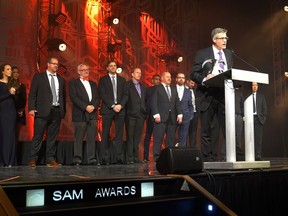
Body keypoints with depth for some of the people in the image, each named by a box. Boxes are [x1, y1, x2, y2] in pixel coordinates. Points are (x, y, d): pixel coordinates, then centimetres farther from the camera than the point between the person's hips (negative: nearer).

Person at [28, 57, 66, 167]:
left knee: (52, 137, 6)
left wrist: (63, 110, 10)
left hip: (57, 111, 4)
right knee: (37, 136, -2)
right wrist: (31, 108, -8)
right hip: (43, 111, -3)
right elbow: (32, 94, 2)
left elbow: (63, 96, 17)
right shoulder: (38, 77, 6)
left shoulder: (61, 79, 17)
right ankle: (33, 159, 6)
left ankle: (50, 159, 12)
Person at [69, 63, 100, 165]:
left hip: (92, 114, 4)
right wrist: (85, 107, -14)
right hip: (80, 114, -4)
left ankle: (92, 159, 5)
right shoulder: (73, 83, 6)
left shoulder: (93, 84, 22)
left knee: (91, 138, 2)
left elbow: (97, 98, 13)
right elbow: (73, 97, -6)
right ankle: (77, 159, 3)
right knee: (78, 139, -2)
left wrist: (93, 106, -7)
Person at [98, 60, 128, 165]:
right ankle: (105, 158, -2)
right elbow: (102, 95, -3)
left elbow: (125, 94, 9)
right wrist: (113, 106, -12)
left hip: (120, 109, 3)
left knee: (119, 134, 0)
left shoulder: (122, 80, 16)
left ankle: (120, 157, 1)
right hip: (107, 109, -2)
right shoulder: (103, 80, 7)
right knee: (105, 134, -3)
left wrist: (120, 105, -8)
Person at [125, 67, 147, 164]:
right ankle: (130, 158, -1)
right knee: (130, 137, -3)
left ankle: (136, 157, 12)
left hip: (141, 115, 6)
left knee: (137, 137, 7)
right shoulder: (127, 85, -1)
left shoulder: (143, 87, 19)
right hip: (131, 114, -5)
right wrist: (127, 111, -11)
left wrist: (145, 112, 9)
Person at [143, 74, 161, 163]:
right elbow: (145, 102, 0)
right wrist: (146, 114, -9)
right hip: (151, 116, -3)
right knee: (148, 136, 0)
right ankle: (146, 157, 2)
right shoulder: (148, 90, 5)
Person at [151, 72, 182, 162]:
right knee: (158, 139, -6)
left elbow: (177, 103, 17)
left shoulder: (174, 89, 21)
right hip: (161, 117, -5)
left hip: (172, 118, 5)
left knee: (171, 139, 2)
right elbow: (154, 102, -2)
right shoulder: (157, 89, 6)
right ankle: (157, 157, -2)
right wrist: (156, 114, -12)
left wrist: (179, 114, 6)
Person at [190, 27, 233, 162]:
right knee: (206, 130, 3)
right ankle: (207, 159, 10)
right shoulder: (202, 54, 2)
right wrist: (204, 79, -20)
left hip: (225, 95, 4)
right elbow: (193, 74, -2)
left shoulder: (229, 54, 16)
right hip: (208, 96, -3)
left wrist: (233, 83, -1)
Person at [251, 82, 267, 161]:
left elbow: (264, 108, 14)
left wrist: (264, 117, 3)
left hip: (258, 118, 2)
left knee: (258, 137, -5)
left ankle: (258, 155, -5)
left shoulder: (261, 96, 16)